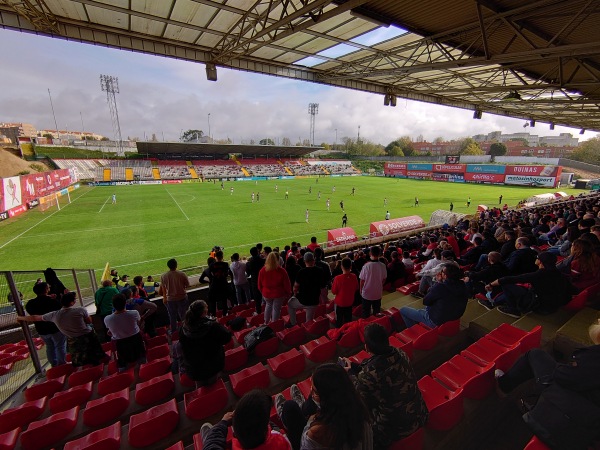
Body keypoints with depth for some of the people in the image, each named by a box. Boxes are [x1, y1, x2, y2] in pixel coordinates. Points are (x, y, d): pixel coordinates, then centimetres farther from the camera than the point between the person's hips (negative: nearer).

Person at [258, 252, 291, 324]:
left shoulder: (262, 271, -12)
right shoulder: (281, 271, -20)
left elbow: (260, 284, 0)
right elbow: (286, 284, -12)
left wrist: (263, 292, 19)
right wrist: (288, 293, 6)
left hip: (266, 294, 3)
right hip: (278, 294, -3)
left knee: (268, 305, 28)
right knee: (276, 308, 12)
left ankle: (266, 322, 37)